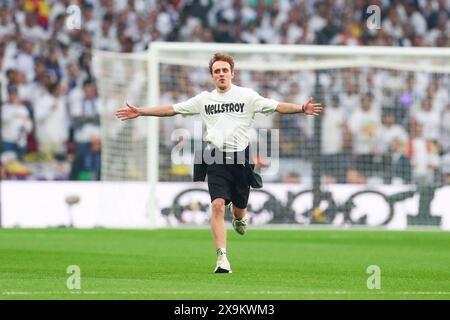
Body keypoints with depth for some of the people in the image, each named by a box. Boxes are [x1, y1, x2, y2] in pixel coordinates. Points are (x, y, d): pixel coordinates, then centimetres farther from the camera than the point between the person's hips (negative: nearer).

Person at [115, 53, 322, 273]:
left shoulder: (247, 96, 4)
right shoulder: (204, 99, 10)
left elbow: (276, 106, -4)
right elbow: (172, 109, 14)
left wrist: (301, 109, -20)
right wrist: (139, 112, 12)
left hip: (241, 158, 0)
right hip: (217, 160, 0)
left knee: (239, 207, 8)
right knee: (218, 205, -16)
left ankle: (240, 219, 48)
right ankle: (222, 258, -17)